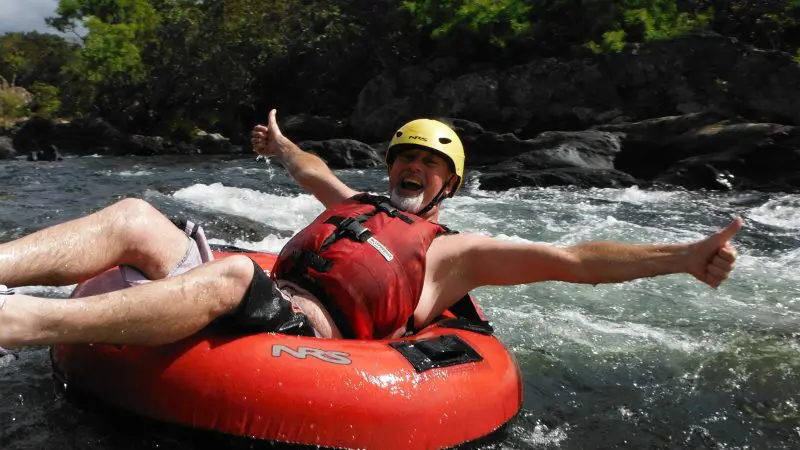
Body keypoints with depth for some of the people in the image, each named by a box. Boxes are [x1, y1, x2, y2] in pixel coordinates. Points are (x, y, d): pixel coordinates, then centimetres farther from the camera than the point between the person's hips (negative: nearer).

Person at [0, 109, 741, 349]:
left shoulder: (453, 250, 11)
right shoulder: (353, 204, 29)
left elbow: (572, 260, 3)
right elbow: (315, 172, 50)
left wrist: (683, 257, -5)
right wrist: (282, 145, 69)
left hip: (310, 332, -6)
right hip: (255, 308, 7)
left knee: (231, 273, -37)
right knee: (134, 218, -10)